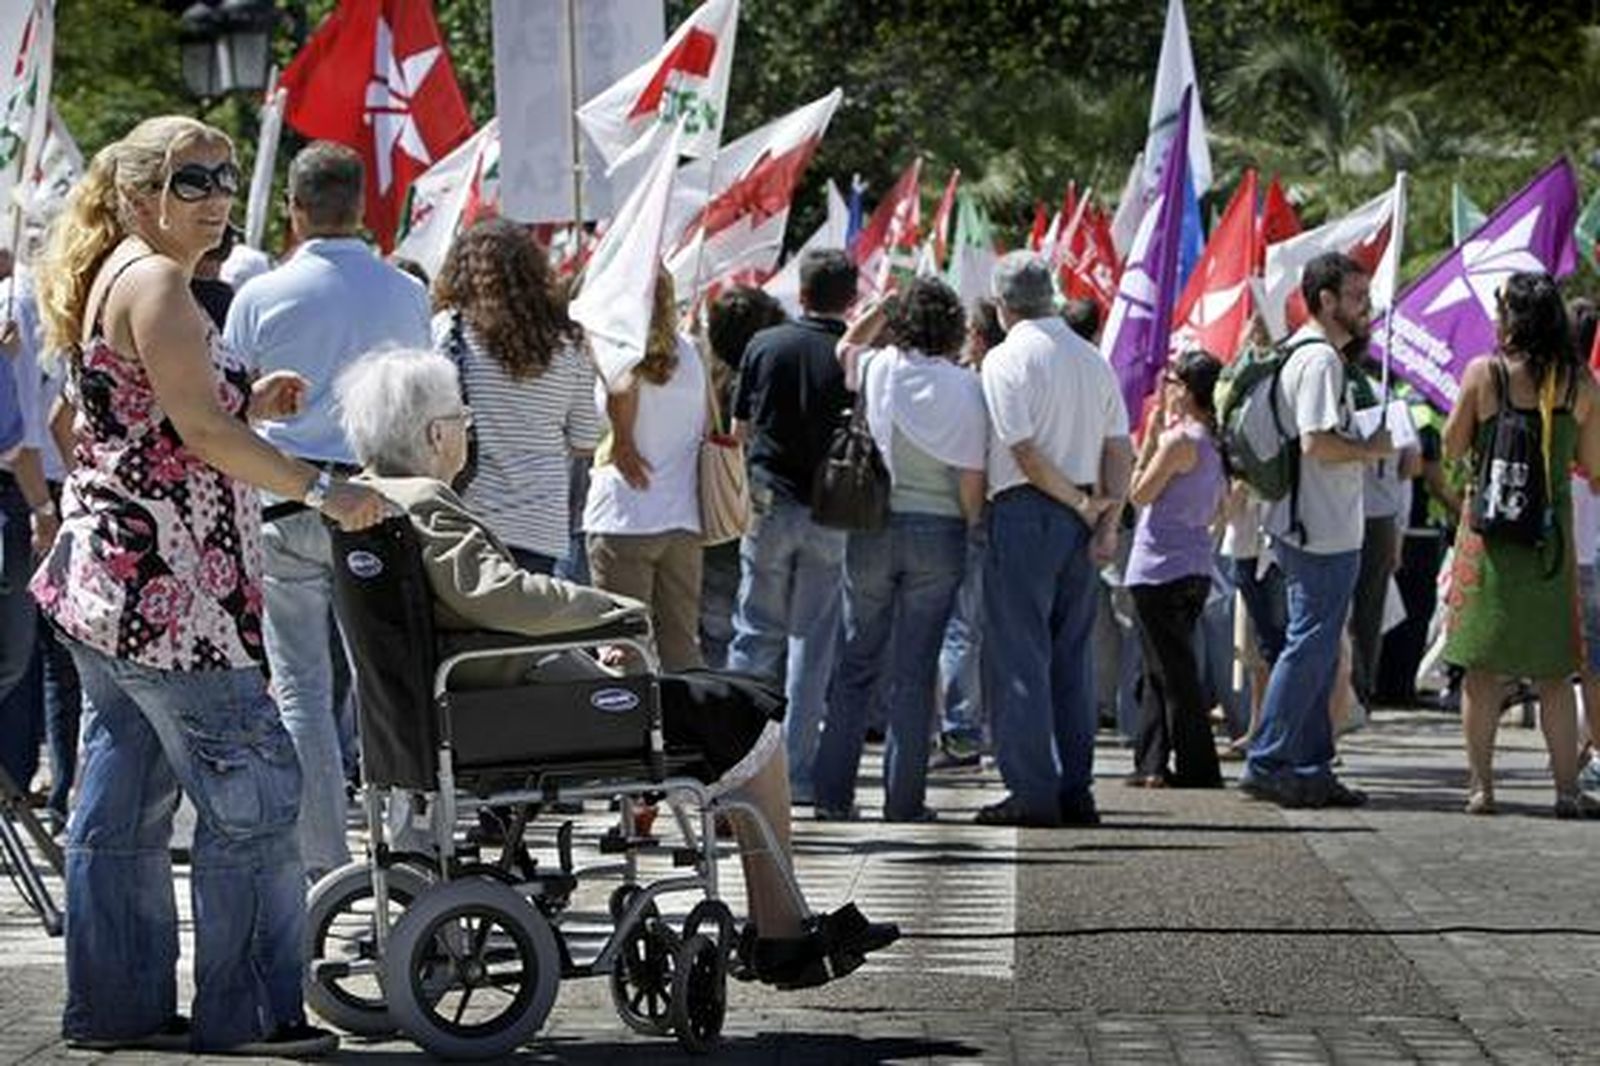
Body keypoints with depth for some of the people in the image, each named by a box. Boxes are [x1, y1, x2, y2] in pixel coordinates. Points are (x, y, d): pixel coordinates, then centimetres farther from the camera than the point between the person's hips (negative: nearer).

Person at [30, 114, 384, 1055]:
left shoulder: (107, 278, 18)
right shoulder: (155, 281, -12)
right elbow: (199, 431, -18)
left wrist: (248, 405, 12)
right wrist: (323, 491, -17)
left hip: (104, 581, 10)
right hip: (168, 589, -10)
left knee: (124, 797, 12)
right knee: (253, 788, -5)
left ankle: (116, 1003, 15)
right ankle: (246, 1011, -2)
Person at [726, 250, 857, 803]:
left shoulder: (765, 345, -1)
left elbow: (738, 430, 7)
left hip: (769, 502, 1)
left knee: (757, 633, 10)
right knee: (813, 638, 6)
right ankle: (799, 771, 5)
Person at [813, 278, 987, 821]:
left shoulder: (875, 370, -3)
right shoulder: (965, 387, -7)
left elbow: (845, 347, 22)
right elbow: (972, 478, -7)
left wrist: (883, 305, 18)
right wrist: (975, 530, 7)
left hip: (873, 526, 1)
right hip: (938, 531, -1)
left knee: (856, 662, 10)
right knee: (915, 670, 3)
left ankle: (833, 792, 8)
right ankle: (904, 799, 3)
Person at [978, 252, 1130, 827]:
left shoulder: (1006, 358, -8)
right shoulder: (1094, 359, 12)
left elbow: (1025, 451, -14)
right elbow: (1119, 449, 7)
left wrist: (1082, 504, -6)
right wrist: (1107, 517, 1)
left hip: (1024, 512, -6)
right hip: (1080, 519, 6)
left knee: (1019, 655, -2)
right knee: (1073, 656, 11)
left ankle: (1033, 792, -6)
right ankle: (1076, 790, 11)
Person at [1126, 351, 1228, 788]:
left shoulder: (1179, 440, -15)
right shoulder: (1216, 443, 10)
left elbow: (1140, 494, -11)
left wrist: (1150, 439, -4)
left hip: (1161, 568, -9)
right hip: (1195, 568, 9)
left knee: (1173, 671, -4)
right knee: (1162, 672, 15)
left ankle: (1197, 769, -5)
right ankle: (1152, 764, 18)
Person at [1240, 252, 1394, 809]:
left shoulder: (1301, 352, 17)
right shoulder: (1320, 359, -15)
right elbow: (1316, 443, -24)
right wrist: (1369, 450, -11)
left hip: (1315, 529, 11)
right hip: (1324, 533, -11)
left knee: (1317, 650, 13)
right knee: (1310, 648, -7)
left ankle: (1311, 768, 16)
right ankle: (1267, 762, -5)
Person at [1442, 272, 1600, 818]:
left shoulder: (1483, 373, -8)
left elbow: (1454, 446, 1)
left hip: (1490, 526, -1)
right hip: (1552, 531, 1)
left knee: (1481, 664, 5)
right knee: (1554, 671, 7)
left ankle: (1481, 785, 3)